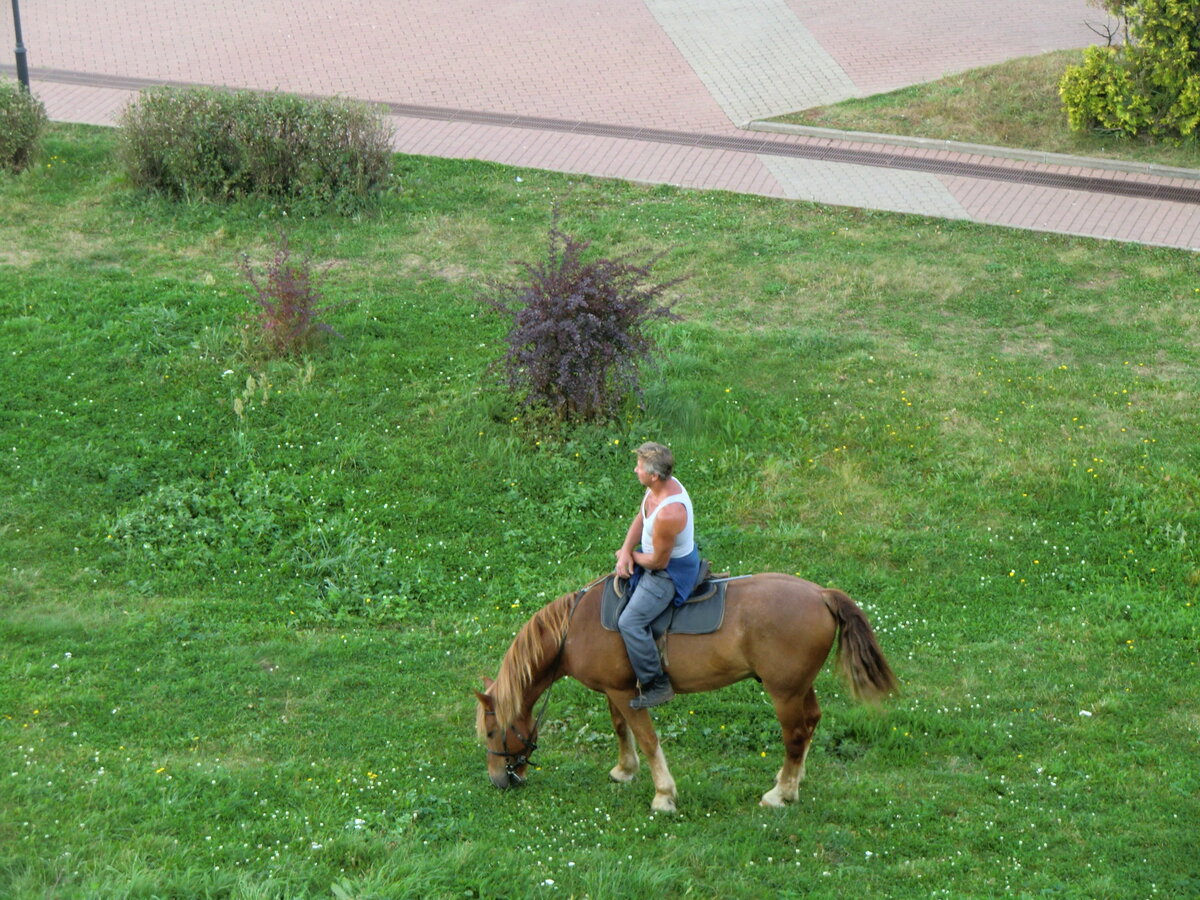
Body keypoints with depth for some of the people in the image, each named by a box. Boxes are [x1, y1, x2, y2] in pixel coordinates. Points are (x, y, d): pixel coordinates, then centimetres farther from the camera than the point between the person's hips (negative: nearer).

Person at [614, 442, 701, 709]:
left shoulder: (668, 514, -38)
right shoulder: (662, 485, -8)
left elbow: (658, 561, -26)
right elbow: (640, 519, 7)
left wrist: (632, 556, -6)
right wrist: (626, 551, -7)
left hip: (671, 571, -11)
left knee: (630, 623, -17)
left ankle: (657, 685, -5)